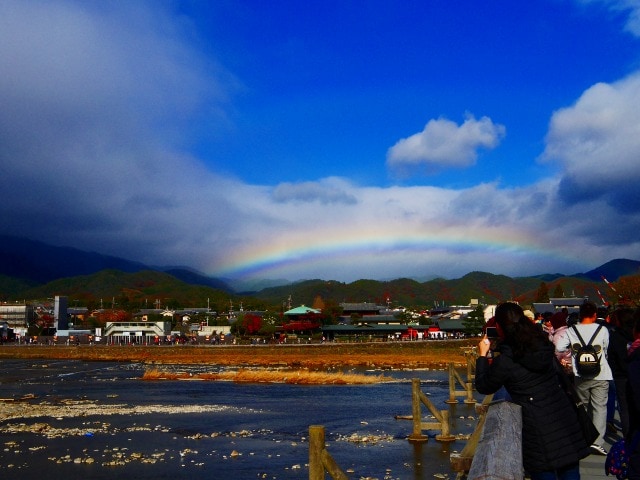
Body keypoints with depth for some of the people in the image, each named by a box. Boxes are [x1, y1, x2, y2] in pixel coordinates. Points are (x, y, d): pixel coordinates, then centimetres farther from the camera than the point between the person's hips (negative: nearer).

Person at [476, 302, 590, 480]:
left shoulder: (504, 361, -15)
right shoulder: (543, 344, 2)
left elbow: (483, 387, 0)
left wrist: (482, 355, 9)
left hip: (540, 429, -6)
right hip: (566, 420, 6)